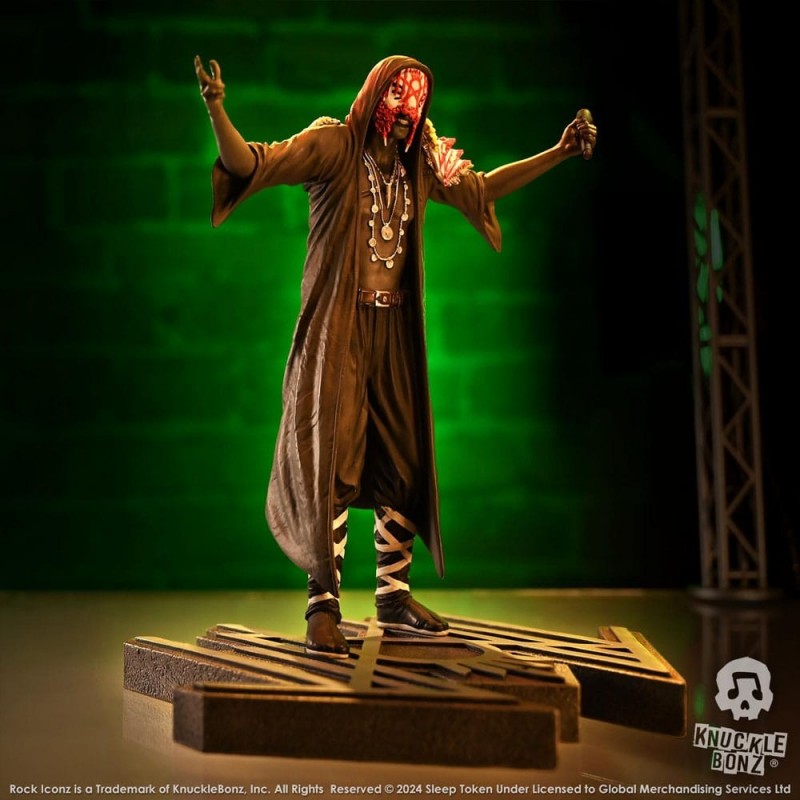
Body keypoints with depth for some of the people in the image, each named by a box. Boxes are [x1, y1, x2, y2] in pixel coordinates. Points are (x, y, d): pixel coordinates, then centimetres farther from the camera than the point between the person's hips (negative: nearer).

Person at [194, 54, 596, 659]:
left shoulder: (421, 165, 13)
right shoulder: (332, 146, -4)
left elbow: (483, 187, 28)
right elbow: (252, 163, -15)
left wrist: (559, 153, 28)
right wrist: (217, 111, -33)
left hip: (395, 330, 6)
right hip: (338, 326, -6)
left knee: (403, 462, 8)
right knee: (333, 461, -7)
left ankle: (394, 596, 20)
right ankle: (324, 607, -1)